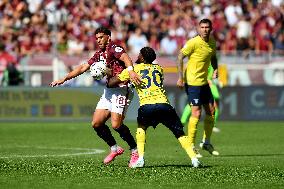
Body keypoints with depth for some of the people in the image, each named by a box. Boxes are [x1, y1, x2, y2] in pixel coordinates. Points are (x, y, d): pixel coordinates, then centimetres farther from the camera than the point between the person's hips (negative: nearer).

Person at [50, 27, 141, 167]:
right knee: (96, 123, 3)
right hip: (108, 91, 9)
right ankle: (114, 148, 19)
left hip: (121, 89, -9)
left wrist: (130, 71, -50)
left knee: (116, 125, -19)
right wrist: (64, 79, 18)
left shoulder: (114, 48, -8)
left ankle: (135, 150, -2)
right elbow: (83, 68, 23)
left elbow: (125, 58, -29)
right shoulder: (99, 54, 18)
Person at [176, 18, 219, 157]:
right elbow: (180, 57, -15)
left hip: (204, 82, 8)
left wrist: (215, 69, 3)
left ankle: (207, 142, 23)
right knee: (196, 113, -10)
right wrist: (180, 78, -19)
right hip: (192, 82, -8)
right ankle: (191, 145, -1)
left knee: (211, 111, 9)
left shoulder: (212, 42, 7)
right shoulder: (194, 42, -16)